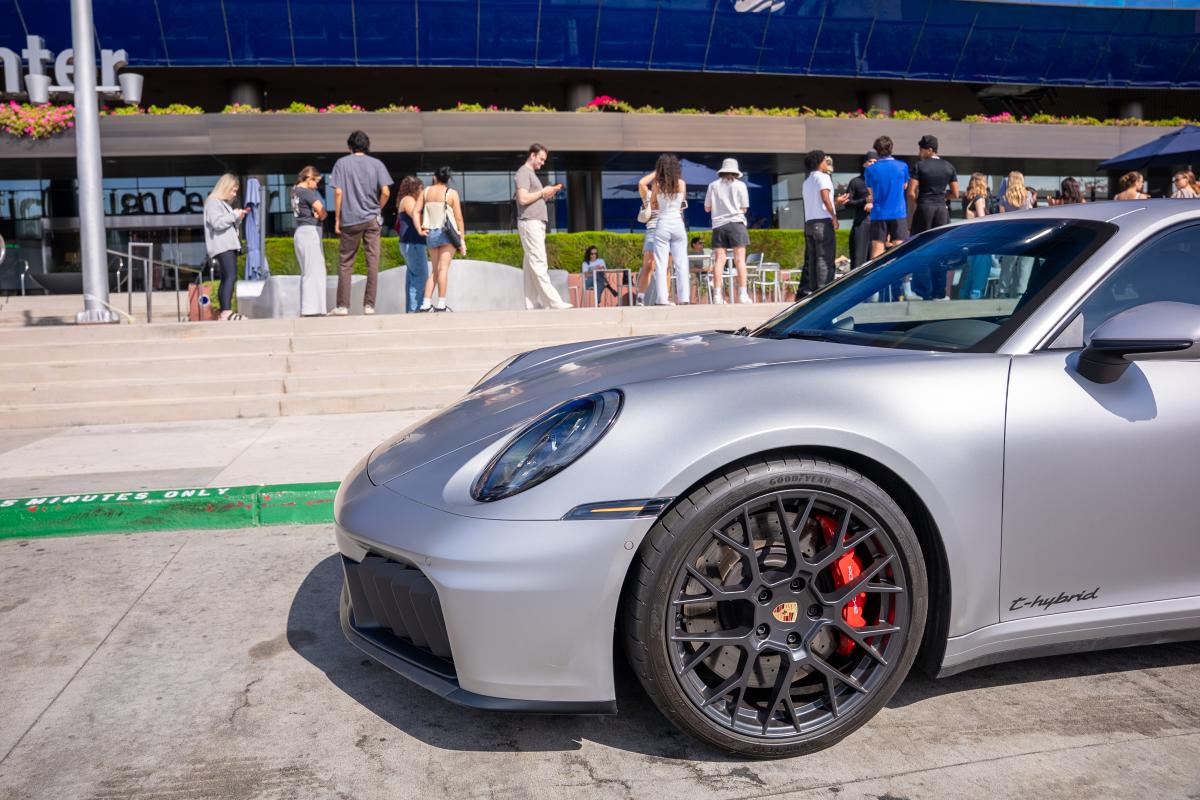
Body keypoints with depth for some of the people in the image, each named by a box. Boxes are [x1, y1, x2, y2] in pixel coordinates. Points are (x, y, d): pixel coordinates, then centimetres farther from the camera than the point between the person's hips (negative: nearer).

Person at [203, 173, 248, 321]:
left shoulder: (224, 203, 25)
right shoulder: (213, 202, -5)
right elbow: (217, 223, -18)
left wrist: (238, 218, 12)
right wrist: (235, 215, -10)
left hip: (229, 245, 11)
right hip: (222, 246, -11)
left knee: (226, 279, 7)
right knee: (231, 276, -23)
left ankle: (224, 313, 6)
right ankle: (226, 311, -33)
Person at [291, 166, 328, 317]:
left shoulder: (295, 191, 15)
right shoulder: (307, 192, -11)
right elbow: (321, 210, -19)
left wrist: (317, 214, -5)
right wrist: (322, 216, 4)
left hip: (300, 232, 9)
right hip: (310, 232, -9)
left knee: (306, 273, 13)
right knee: (315, 272, -8)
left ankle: (305, 310, 14)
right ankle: (313, 309, -11)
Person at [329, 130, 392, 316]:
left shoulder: (342, 163, 2)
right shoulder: (377, 164, 3)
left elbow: (338, 192, -5)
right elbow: (386, 191, -6)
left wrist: (337, 219, 1)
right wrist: (377, 209, 11)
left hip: (349, 220, 0)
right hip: (372, 220, 0)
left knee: (345, 264, 6)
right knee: (372, 262, 4)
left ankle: (343, 306, 6)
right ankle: (369, 305, 2)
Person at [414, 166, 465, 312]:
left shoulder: (426, 192, 8)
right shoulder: (452, 193, -3)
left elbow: (415, 211, 2)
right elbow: (459, 218, -5)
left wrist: (419, 230, 3)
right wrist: (462, 239, -1)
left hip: (431, 234, 4)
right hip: (447, 233, -4)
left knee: (434, 270, 12)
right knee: (443, 268, -7)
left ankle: (426, 304, 8)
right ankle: (441, 304, -9)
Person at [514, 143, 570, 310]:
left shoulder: (531, 174, 24)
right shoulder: (523, 173, -5)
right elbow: (523, 198, -17)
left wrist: (549, 194, 9)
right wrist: (542, 192, -7)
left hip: (537, 223, 10)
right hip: (530, 223, -10)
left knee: (531, 264, 5)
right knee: (539, 263, -12)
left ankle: (532, 304, 4)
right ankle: (553, 302, -17)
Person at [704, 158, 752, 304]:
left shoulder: (713, 185, 7)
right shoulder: (740, 185, 3)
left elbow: (707, 208, 10)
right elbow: (744, 208, 4)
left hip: (718, 225, 2)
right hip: (736, 223, -2)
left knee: (719, 260, -1)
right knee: (740, 260, -4)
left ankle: (717, 295, -9)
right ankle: (743, 295, -10)